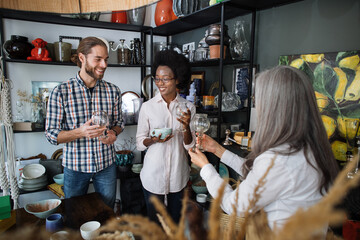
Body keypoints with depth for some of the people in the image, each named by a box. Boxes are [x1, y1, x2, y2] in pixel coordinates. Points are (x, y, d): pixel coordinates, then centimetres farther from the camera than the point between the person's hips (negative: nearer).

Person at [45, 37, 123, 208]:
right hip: (75, 166, -2)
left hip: (107, 164, 2)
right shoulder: (61, 92, -12)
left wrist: (114, 133, -14)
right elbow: (51, 134, -10)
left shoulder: (113, 91, -4)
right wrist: (80, 132, -28)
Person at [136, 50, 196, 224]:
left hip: (178, 175, 2)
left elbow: (189, 145, -1)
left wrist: (186, 127, -20)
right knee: (154, 222, 13)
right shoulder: (148, 106, -6)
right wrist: (154, 139, -20)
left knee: (175, 222, 19)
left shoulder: (188, 107, -2)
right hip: (153, 175, -1)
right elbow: (139, 143, -1)